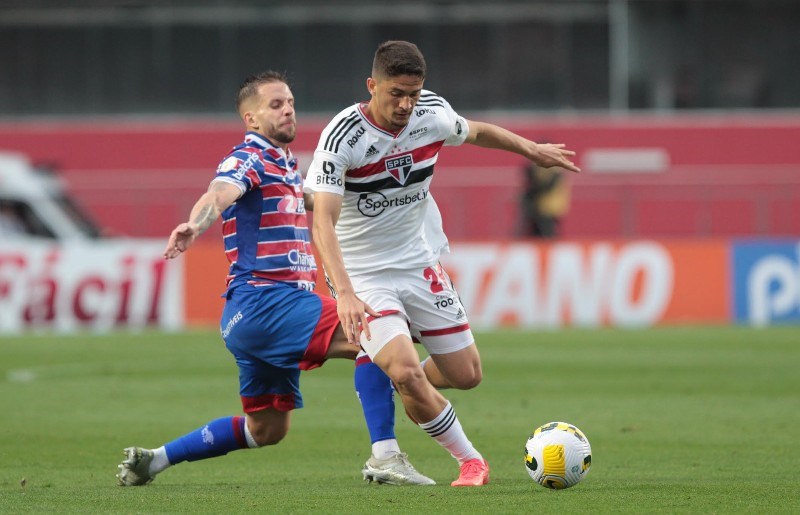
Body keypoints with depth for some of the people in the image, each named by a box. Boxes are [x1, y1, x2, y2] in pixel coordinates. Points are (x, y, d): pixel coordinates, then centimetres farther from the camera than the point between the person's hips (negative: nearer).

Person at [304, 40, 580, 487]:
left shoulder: (432, 114, -9)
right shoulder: (343, 136, -25)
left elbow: (475, 132, 17)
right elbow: (323, 221, -31)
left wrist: (532, 149, 28)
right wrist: (344, 294, -42)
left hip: (421, 264, 5)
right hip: (364, 274, -5)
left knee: (467, 375, 7)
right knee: (407, 373, -23)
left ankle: (397, 374, 38)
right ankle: (470, 460, -1)